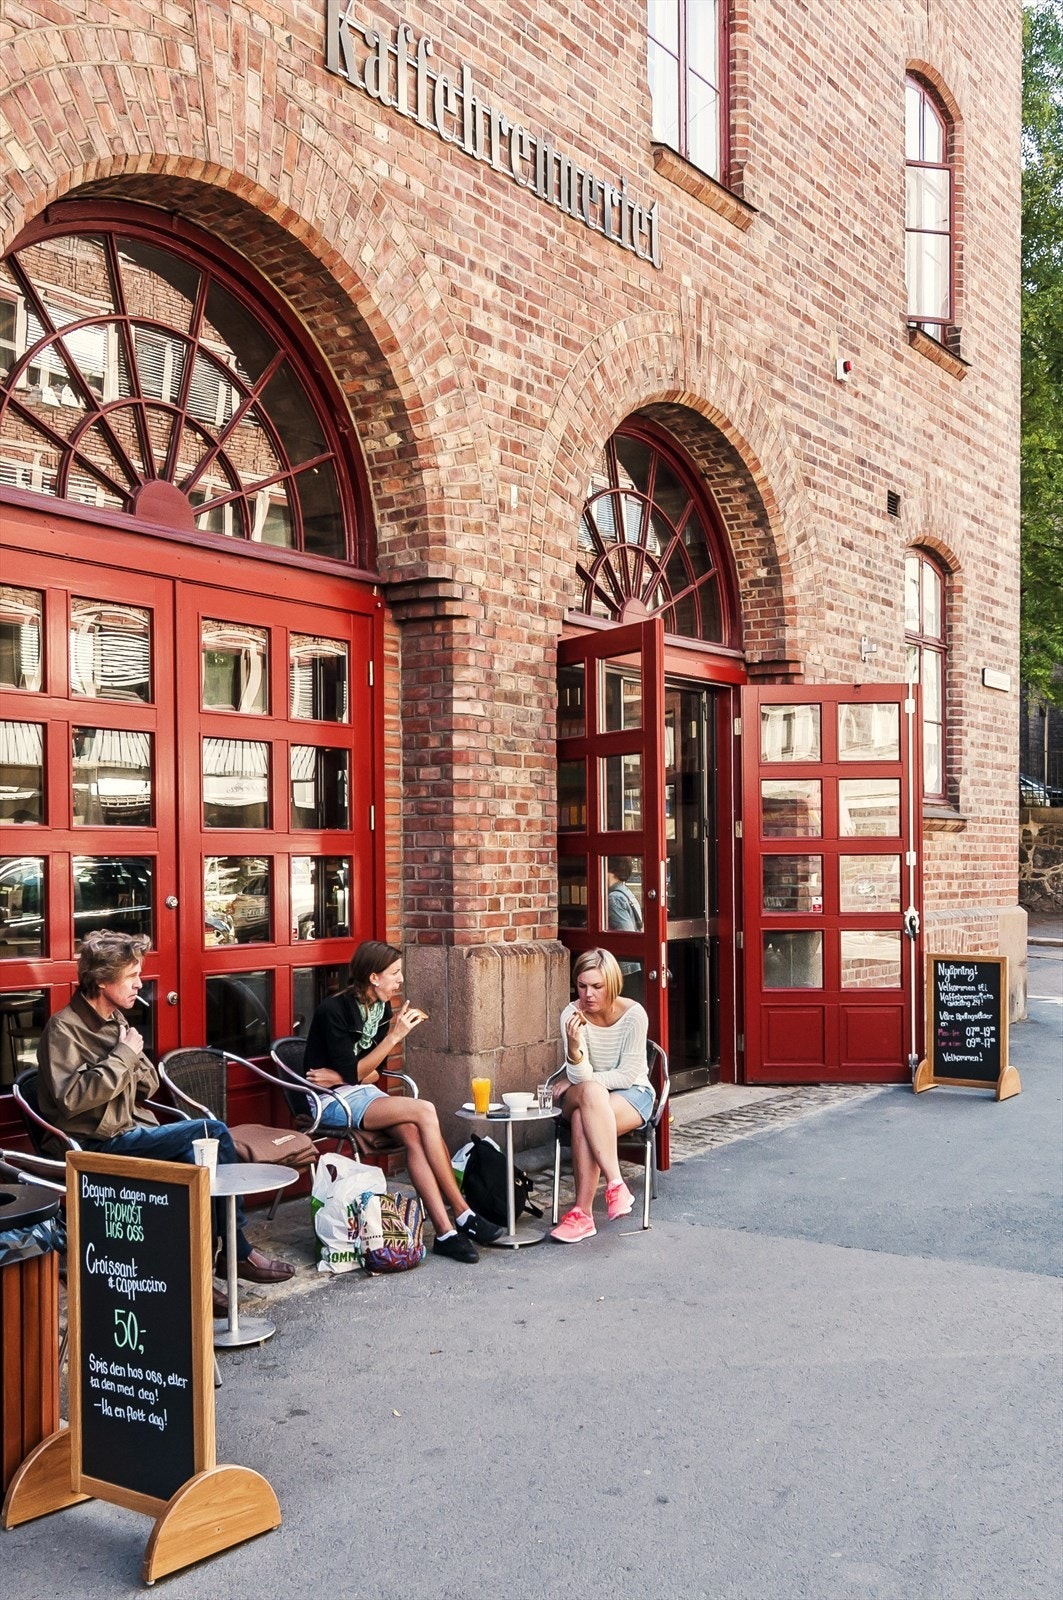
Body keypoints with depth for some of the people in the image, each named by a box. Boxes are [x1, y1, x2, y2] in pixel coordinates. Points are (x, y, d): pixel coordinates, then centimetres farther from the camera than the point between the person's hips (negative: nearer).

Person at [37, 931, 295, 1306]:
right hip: (100, 1145, -7)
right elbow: (72, 1099, -24)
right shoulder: (65, 1028, -11)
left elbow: (149, 1087, 17)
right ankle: (238, 1253, -7)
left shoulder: (116, 1020, 14)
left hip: (133, 1131, 7)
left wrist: (136, 1061, -5)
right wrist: (123, 1055, -18)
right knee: (212, 1132, -20)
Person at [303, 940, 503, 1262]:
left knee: (413, 1134, -25)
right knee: (424, 1112, -25)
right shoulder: (334, 1010, -18)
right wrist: (394, 1036, -23)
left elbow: (372, 1072, 8)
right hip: (332, 1102, -7)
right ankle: (462, 1215, -18)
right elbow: (354, 1073, -21)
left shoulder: (382, 1008, 5)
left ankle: (445, 1232, -26)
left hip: (361, 1091, 7)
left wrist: (338, 1077, -12)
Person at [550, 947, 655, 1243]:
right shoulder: (572, 1014, -12)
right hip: (585, 1095, 2)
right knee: (591, 1092, -37)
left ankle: (582, 1213, -33)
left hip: (632, 1094, -2)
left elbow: (627, 1075, -14)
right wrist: (573, 1047, -39)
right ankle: (616, 1184, -41)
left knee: (583, 1119, -35)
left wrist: (581, 1083, -15)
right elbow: (580, 1078, -19)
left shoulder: (633, 1014, -15)